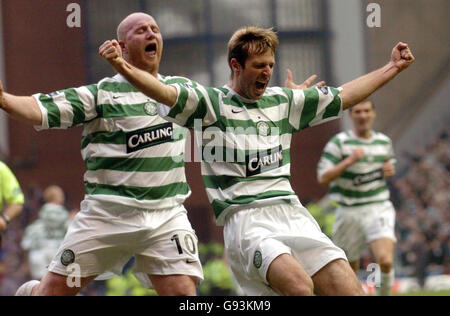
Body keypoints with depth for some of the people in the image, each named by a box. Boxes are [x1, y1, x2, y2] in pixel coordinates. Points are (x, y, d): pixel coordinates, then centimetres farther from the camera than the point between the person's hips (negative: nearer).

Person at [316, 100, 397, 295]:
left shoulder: (384, 142, 9)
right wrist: (350, 160, -24)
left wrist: (390, 170, 3)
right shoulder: (339, 142, -6)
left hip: (379, 208, 2)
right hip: (350, 212, -2)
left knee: (385, 261, -21)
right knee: (349, 270, 9)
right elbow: (323, 177, -13)